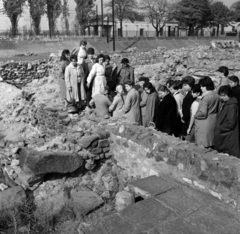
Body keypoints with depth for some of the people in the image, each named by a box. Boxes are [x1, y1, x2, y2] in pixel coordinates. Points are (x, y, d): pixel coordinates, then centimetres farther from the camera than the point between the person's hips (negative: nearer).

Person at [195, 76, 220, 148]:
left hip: (205, 123, -8)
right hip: (214, 121, 8)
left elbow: (203, 113, -21)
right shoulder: (217, 96, 3)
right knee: (211, 143, 18)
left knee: (203, 145, 1)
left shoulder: (205, 98, -20)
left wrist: (195, 115, -4)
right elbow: (218, 110, 10)